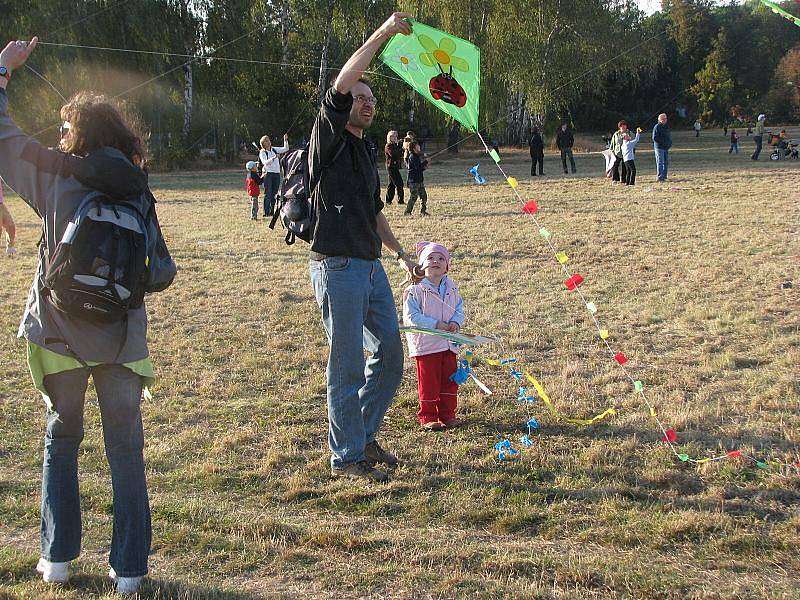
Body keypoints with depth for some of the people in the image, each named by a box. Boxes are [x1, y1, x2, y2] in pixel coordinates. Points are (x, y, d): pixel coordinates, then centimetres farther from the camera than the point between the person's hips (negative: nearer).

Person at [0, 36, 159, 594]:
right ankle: (129, 567, 11)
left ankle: (58, 557, 19)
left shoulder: (59, 173, -7)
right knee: (126, 448, 8)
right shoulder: (136, 187, 2)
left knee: (61, 439, 16)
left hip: (62, 331, -1)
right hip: (123, 334, 2)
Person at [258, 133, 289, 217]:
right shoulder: (262, 152, -1)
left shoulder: (274, 150, 13)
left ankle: (272, 211, 14)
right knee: (268, 194, -8)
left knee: (274, 193, 8)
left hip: (277, 174, 5)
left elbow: (285, 149, 16)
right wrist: (273, 158, -28)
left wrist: (285, 140, 1)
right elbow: (264, 162, -16)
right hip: (268, 173, -5)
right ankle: (266, 212, -7)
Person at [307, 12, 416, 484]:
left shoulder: (367, 154, 20)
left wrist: (401, 254, 28)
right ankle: (346, 457, 9)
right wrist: (383, 33, -20)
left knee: (390, 356, 12)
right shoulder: (330, 137, -4)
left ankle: (364, 435, 28)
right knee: (347, 366, -3)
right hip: (338, 266, -8)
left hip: (372, 266, 9)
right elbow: (343, 83, -20)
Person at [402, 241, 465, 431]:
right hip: (426, 344, -5)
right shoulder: (415, 289, -11)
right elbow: (411, 317, -15)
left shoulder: (452, 289, 8)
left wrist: (456, 323, -9)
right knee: (429, 382, 1)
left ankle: (447, 414, 23)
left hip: (449, 344, 6)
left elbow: (459, 309, 14)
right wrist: (436, 324, -20)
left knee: (450, 381, 11)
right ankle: (427, 416, 12)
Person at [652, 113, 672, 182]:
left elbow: (669, 136, 26)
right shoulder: (657, 127, -8)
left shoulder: (667, 126, 17)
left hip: (666, 147, 8)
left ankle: (664, 176, 15)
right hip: (659, 147, -8)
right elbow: (654, 138, -14)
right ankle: (659, 177, -9)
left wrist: (670, 143, 7)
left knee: (666, 162, 8)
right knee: (660, 162, -9)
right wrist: (663, 142, -18)